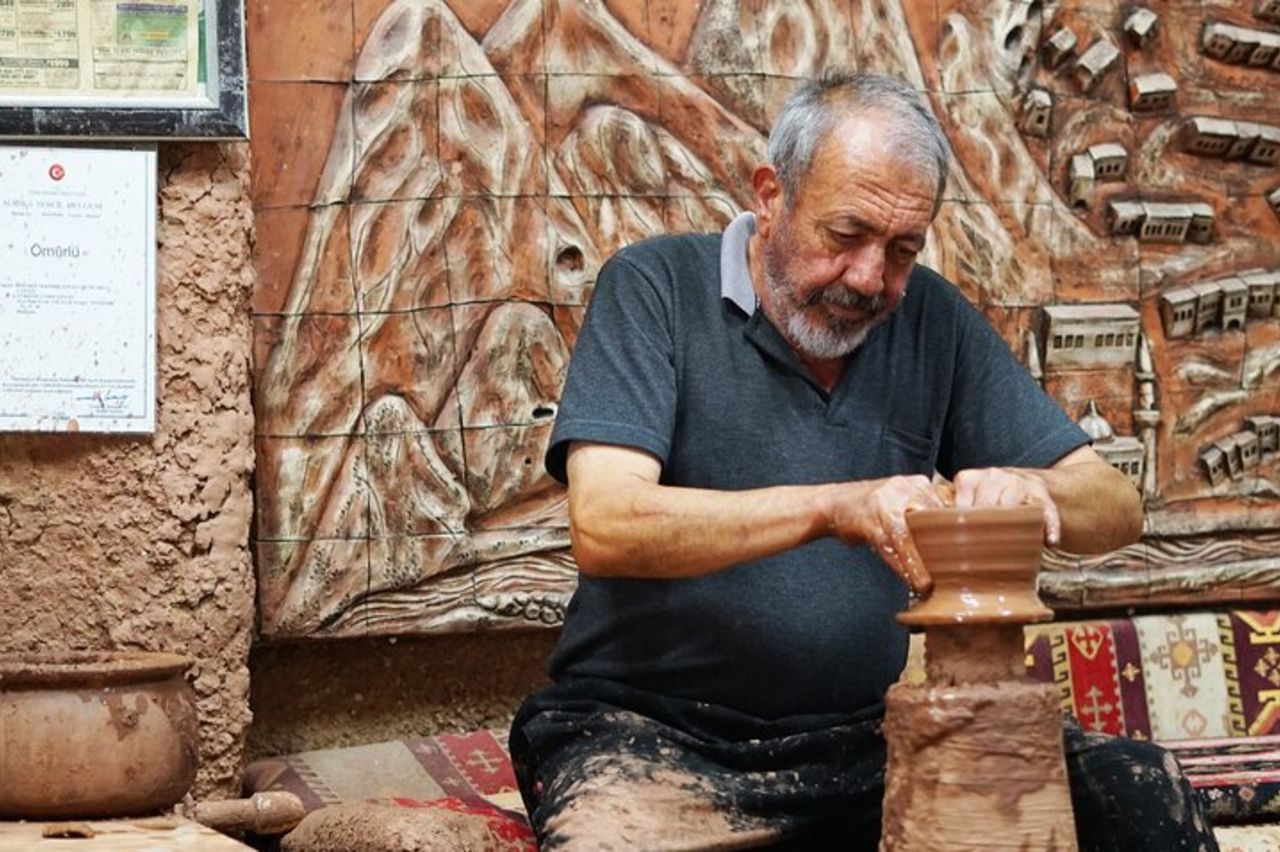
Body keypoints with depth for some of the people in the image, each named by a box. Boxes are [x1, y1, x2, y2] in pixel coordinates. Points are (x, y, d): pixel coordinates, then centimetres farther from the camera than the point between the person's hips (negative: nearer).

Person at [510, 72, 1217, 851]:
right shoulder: (656, 287, -4)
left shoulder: (931, 317, 7)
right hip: (653, 731, -4)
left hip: (869, 735, 4)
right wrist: (832, 507, -30)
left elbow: (1117, 509, 7)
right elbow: (604, 527, -18)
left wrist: (1028, 488, -17)